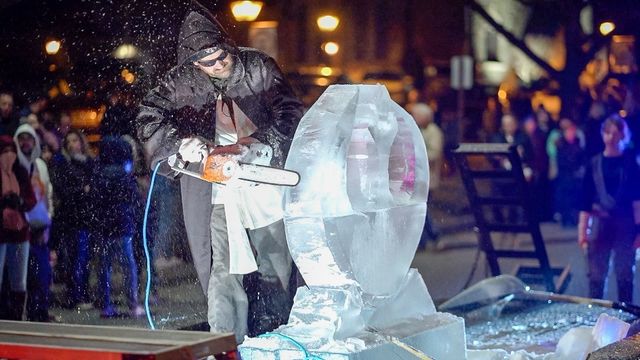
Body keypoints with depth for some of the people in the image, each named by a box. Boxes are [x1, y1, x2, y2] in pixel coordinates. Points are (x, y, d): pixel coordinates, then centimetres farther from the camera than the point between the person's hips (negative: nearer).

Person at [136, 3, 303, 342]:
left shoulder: (258, 67, -3)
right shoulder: (181, 82, -3)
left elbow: (290, 112, -6)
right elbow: (147, 119, -7)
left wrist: (264, 141, -23)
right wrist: (182, 142, -24)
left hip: (267, 190, 1)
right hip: (218, 195, -1)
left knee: (273, 275, 10)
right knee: (225, 274, -10)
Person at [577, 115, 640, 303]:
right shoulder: (595, 163, 5)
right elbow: (585, 199, 6)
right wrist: (582, 229, 2)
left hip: (625, 223, -1)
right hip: (600, 222, 1)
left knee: (625, 276, 2)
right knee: (596, 275, 2)